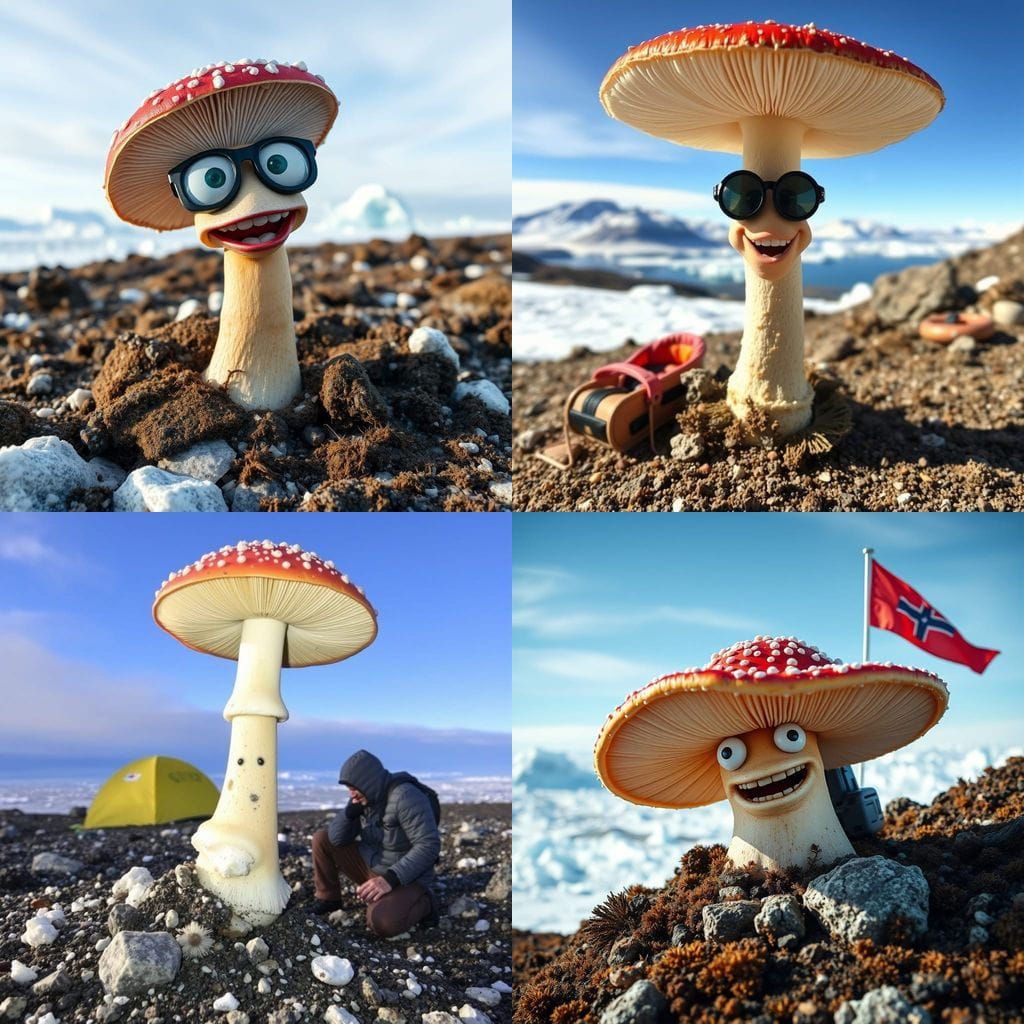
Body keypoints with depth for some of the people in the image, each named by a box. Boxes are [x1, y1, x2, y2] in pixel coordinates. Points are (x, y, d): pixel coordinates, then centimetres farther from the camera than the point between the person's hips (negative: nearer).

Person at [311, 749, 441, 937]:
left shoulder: (405, 797, -27)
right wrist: (351, 811, -22)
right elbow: (336, 838, -3)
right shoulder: (367, 796, -2)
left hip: (405, 877, -8)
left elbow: (429, 846, -31)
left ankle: (421, 903, -6)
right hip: (371, 866, 8)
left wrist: (390, 879, -35)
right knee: (322, 839, 1)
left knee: (382, 922, -35)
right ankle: (327, 899, 16)